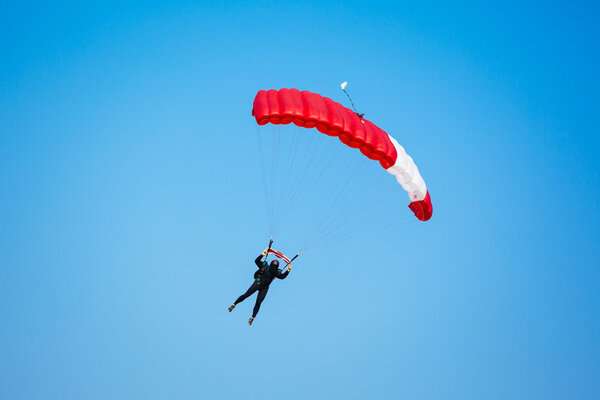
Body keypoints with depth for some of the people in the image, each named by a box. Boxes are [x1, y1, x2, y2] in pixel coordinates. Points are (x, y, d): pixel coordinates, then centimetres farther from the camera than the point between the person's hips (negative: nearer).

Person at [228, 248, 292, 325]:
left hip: (264, 288, 2)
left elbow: (283, 276, -6)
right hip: (257, 283, -2)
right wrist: (262, 255, -28)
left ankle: (252, 317, 11)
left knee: (258, 303, -1)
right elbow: (256, 261, -16)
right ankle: (234, 304, 5)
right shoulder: (265, 266, -8)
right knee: (246, 295, -12)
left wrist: (287, 271, -20)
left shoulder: (276, 272, 0)